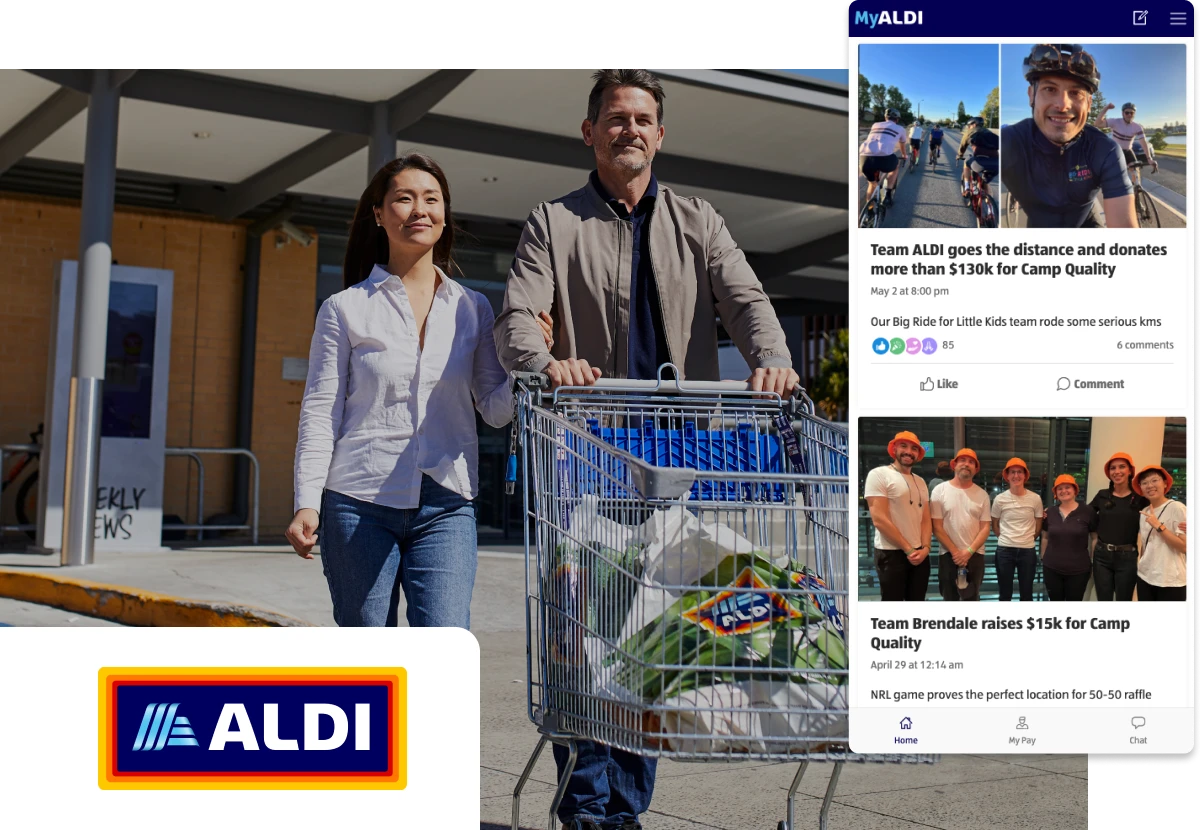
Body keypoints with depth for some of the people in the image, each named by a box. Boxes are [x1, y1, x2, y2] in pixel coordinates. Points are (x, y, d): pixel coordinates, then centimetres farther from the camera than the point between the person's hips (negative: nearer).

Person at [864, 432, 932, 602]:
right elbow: (879, 519, -14)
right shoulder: (879, 475, -7)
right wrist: (908, 549, -13)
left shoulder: (920, 482, 15)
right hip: (891, 554, -6)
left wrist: (925, 548, -7)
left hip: (919, 554, 6)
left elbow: (926, 519, 12)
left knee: (917, 602, 9)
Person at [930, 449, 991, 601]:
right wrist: (955, 552, -11)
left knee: (971, 600, 7)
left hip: (974, 555, 2)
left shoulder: (982, 494, 4)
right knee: (950, 599, 6)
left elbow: (986, 527, 0)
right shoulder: (940, 491, -3)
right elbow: (937, 527, -6)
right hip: (948, 555, -2)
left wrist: (969, 551, -12)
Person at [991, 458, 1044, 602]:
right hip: (1004, 550, -1)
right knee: (1005, 594, 8)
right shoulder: (1000, 499, -4)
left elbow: (1038, 527, 8)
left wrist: (1027, 540, 9)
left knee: (1027, 594, 10)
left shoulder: (1035, 499, -2)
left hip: (1028, 550, 1)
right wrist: (1006, 539, 5)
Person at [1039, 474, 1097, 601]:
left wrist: (1093, 563, -3)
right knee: (1055, 603, 12)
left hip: (1078, 570, -2)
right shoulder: (1050, 512, 3)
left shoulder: (1087, 512, -5)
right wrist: (1043, 559, 12)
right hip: (1051, 568, 2)